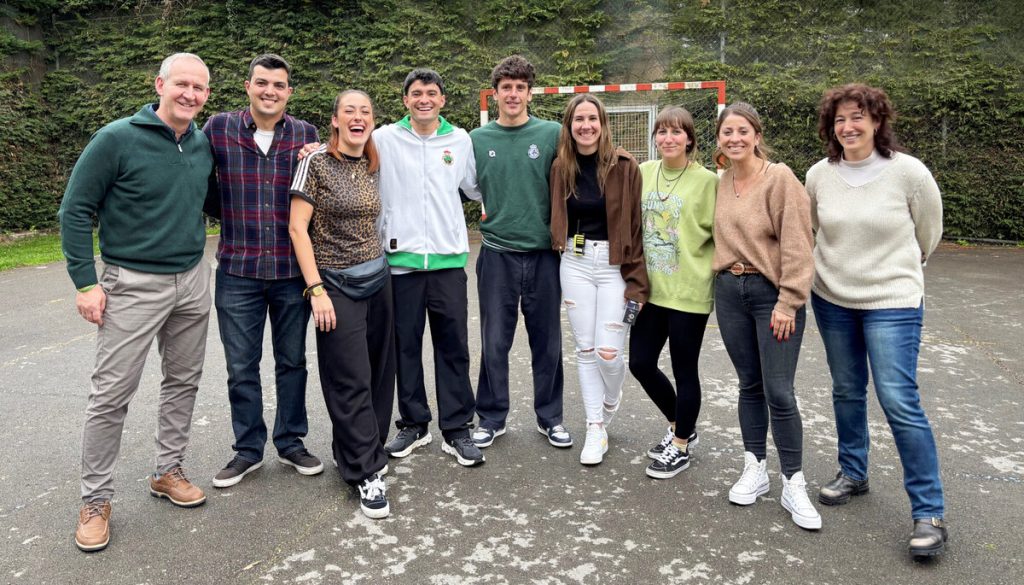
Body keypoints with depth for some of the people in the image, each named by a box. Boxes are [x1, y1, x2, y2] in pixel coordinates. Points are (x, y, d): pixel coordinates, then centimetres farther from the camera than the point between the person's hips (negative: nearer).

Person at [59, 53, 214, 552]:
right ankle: (95, 500, 16)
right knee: (111, 395, 0)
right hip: (134, 285, -5)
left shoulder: (204, 145, 5)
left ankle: (168, 472, 31)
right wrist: (86, 283, -11)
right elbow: (75, 210, -7)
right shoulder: (117, 139, -11)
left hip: (193, 281, 6)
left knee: (184, 381, 13)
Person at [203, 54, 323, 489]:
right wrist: (230, 217, -1)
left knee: (292, 360, 13)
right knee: (241, 367, 9)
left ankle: (291, 442, 29)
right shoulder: (219, 129, -1)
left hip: (292, 270, 1)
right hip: (237, 272, -1)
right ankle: (248, 449, 26)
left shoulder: (306, 135, 3)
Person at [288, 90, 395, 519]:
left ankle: (359, 451, 29)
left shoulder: (372, 166, 8)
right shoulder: (317, 162, -9)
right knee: (352, 380, -3)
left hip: (377, 278, 6)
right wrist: (317, 290, -16)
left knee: (378, 374, 11)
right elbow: (297, 227, -12)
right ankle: (367, 473, 8)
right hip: (338, 284, -6)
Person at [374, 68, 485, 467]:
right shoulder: (384, 139, 2)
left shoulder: (461, 140, 7)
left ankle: (457, 429, 16)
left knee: (453, 347, 4)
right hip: (401, 258, 0)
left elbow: (476, 188, 17)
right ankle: (413, 424, 25)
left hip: (448, 258, 1)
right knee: (405, 345, 10)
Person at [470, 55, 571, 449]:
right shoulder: (477, 140, 3)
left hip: (544, 253, 0)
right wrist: (481, 219, 0)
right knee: (494, 342, 7)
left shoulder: (552, 134, 0)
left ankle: (550, 417, 25)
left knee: (547, 342, 10)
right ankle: (492, 417, 22)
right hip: (496, 254, 1)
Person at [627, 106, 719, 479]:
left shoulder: (706, 181, -9)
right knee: (641, 363, 10)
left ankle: (681, 447, 26)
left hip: (689, 291, -5)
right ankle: (681, 427, 34)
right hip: (650, 289, 5)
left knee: (684, 370, 6)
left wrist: (717, 274, -11)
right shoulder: (643, 173, 5)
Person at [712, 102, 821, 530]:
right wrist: (724, 276, 8)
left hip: (772, 292, -5)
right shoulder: (720, 183, 8)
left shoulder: (780, 178, -10)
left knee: (779, 391, -5)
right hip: (730, 291, 5)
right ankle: (754, 469, 25)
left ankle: (794, 484, 9)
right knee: (749, 385, 13)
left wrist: (787, 302, -15)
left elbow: (796, 244, -13)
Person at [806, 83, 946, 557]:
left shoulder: (908, 172, -12)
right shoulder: (819, 175, -3)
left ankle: (929, 512, 4)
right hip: (831, 298, 4)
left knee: (899, 401, -8)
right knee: (847, 391, 15)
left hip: (892, 301, -4)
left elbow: (928, 234, 3)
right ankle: (852, 473, 34)